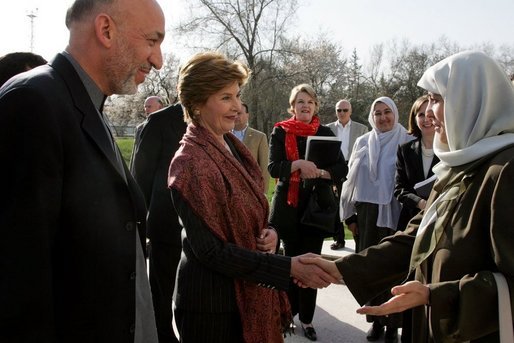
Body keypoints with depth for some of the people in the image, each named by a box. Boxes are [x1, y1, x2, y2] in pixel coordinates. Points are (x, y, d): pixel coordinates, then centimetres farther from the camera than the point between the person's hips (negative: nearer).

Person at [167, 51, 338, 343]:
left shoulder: (232, 145, 4)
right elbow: (212, 251, -22)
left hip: (250, 295, 7)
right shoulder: (191, 163, -21)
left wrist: (269, 232, -8)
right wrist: (290, 268, -25)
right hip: (213, 305, -7)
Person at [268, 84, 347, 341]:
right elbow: (274, 168, -10)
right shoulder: (280, 132, 1)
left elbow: (341, 169, -1)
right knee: (292, 260, 8)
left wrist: (320, 172, -20)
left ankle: (307, 319, 14)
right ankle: (288, 311, 26)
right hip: (288, 205, -1)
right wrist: (299, 164, -26)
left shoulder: (325, 133, 4)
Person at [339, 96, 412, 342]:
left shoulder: (406, 142, -2)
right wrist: (349, 215, 9)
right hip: (366, 212, 3)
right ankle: (375, 319, 19)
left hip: (393, 213, -3)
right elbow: (352, 179, 10)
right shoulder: (363, 142, 7)